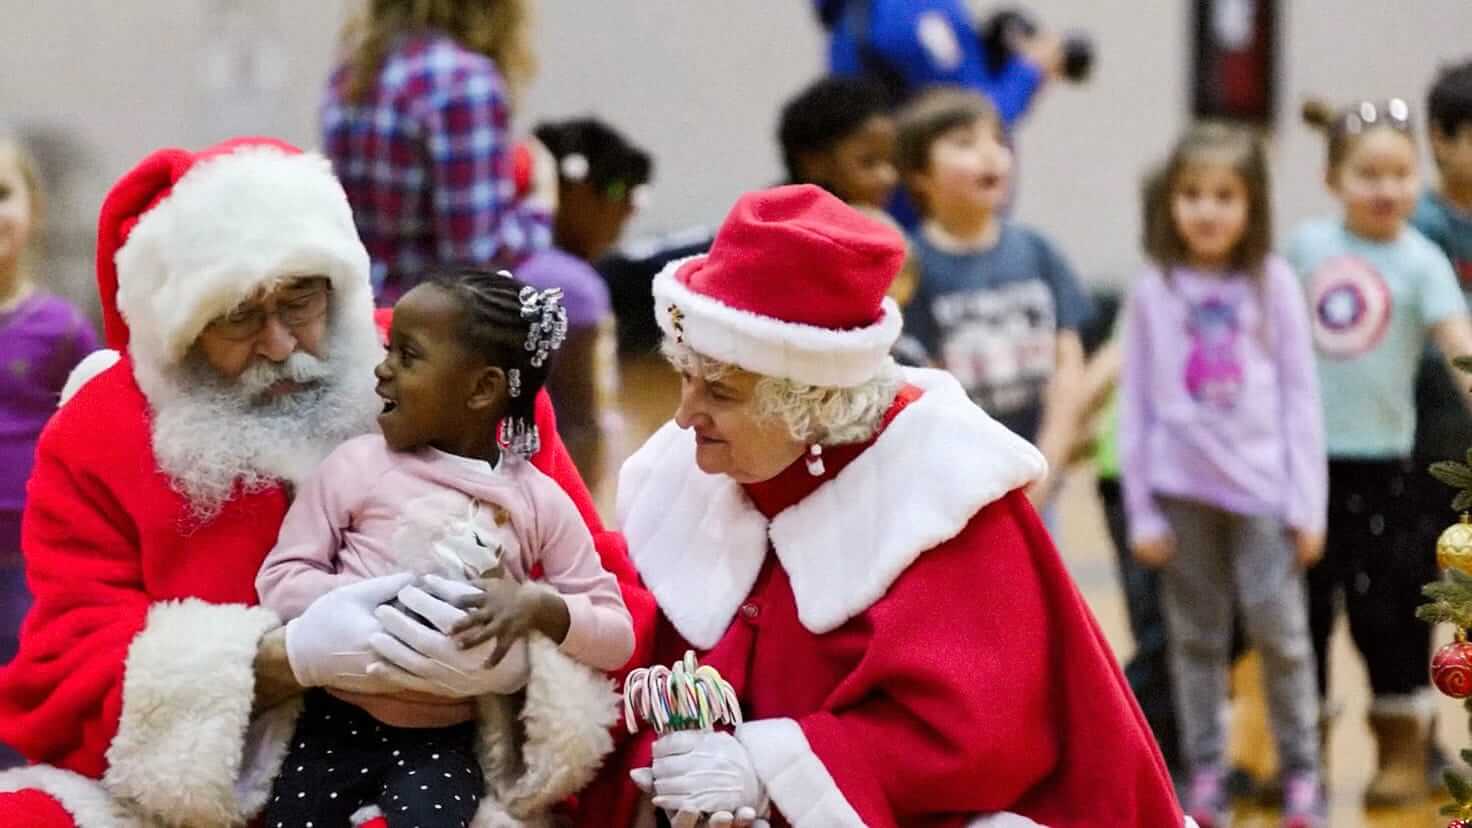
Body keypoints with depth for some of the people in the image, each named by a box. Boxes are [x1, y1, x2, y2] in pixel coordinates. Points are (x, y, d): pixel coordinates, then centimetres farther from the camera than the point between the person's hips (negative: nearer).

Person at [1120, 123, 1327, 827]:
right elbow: (1136, 405, 4)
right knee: (1196, 638, 6)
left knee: (1280, 631, -5)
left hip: (1261, 485, -1)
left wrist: (1307, 504, -1)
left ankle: (1300, 771, 9)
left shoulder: (1273, 284, 0)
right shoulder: (1154, 293, 1)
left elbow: (1300, 395, 2)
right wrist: (1142, 511, 1)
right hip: (1183, 488, 1)